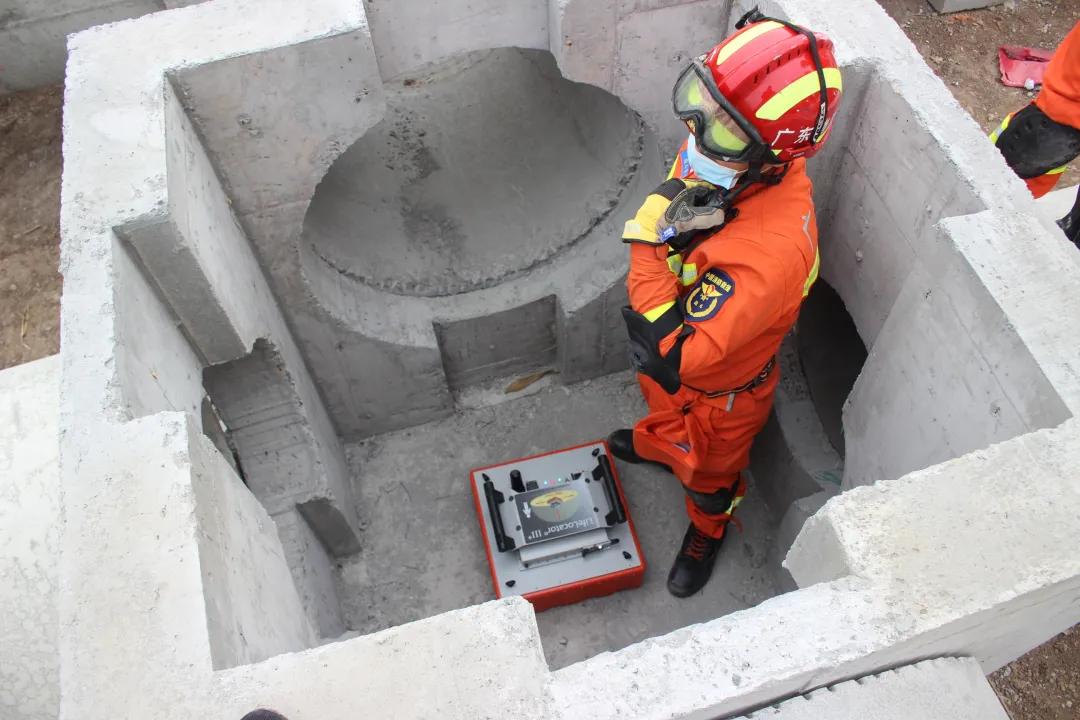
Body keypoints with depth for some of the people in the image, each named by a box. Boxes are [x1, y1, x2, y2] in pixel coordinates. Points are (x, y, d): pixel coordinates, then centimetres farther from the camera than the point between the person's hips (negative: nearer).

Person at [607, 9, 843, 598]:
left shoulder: (767, 252, -48)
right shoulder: (732, 157, -25)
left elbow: (675, 359, -44)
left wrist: (650, 248, -38)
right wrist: (666, 220, -35)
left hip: (721, 389, -6)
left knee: (709, 467, 26)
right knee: (661, 403, 38)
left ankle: (707, 531, 60)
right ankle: (656, 443, 73)